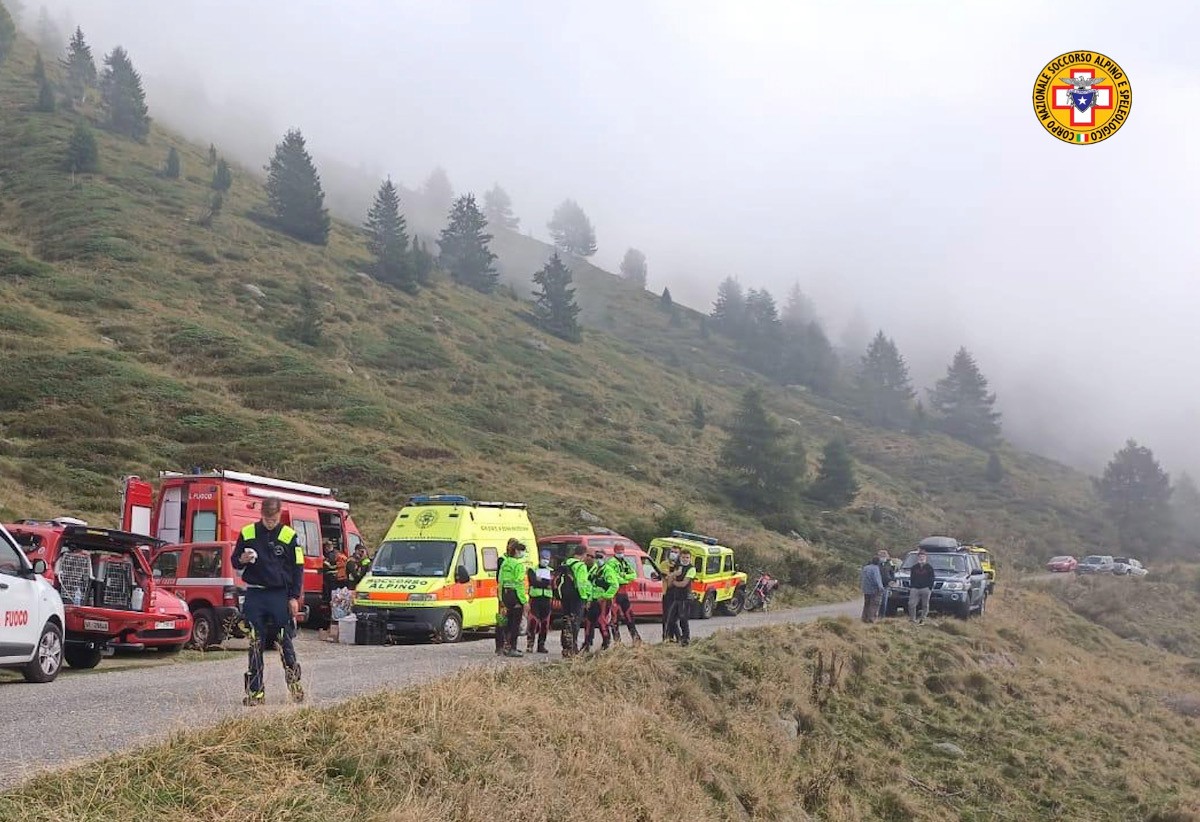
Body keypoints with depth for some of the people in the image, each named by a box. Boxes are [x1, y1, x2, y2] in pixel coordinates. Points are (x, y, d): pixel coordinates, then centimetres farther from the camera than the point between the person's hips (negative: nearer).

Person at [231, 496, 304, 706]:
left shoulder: (289, 536, 2)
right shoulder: (247, 534, 6)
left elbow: (298, 569, 5)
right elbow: (235, 562, 15)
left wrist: (294, 598, -2)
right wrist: (242, 560, -10)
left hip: (280, 596, -2)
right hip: (254, 595, 2)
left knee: (285, 642, 0)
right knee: (255, 645, 3)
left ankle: (294, 682, 15)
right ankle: (255, 691, 8)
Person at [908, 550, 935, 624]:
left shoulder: (929, 567, 6)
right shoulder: (914, 567, 14)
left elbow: (931, 579, 3)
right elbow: (911, 578, 14)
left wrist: (930, 588, -6)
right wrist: (910, 587, 5)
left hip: (925, 589, -2)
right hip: (915, 588, 2)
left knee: (925, 605, 3)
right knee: (911, 604, -8)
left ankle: (922, 619, 10)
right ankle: (912, 618, 1)